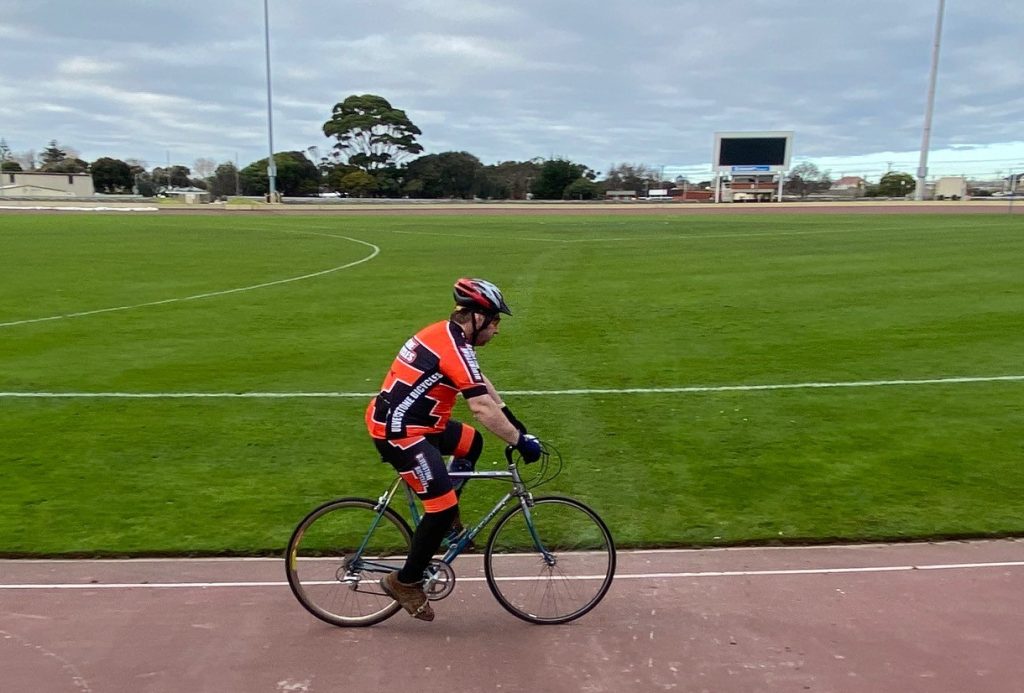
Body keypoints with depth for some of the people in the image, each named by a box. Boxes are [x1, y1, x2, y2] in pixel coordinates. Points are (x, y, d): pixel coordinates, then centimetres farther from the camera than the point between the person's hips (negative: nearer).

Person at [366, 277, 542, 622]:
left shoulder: (446, 334, 10)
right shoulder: (455, 348, -20)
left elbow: (481, 384, 18)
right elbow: (482, 407, -26)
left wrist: (512, 421, 17)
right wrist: (520, 441, -18)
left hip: (402, 419, 10)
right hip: (399, 431, -10)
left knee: (471, 442, 23)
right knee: (444, 505, -9)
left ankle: (443, 515, 26)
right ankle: (405, 582, 6)